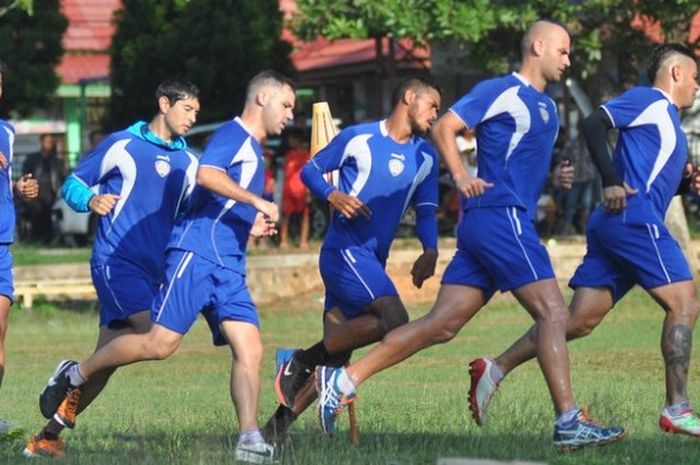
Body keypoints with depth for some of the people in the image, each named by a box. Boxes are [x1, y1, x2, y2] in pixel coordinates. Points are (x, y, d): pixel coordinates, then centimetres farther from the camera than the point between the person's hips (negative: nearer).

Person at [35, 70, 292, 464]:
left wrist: (254, 226, 23)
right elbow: (205, 174, -23)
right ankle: (74, 375, 5)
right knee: (160, 343, -12)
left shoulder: (254, 150, 25)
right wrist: (257, 201, -21)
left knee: (250, 350, -7)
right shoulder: (234, 134, -3)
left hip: (229, 268, 9)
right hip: (196, 255, -9)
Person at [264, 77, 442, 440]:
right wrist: (333, 195, -15)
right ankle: (301, 361, -16)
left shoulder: (425, 157, 14)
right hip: (344, 249, -7)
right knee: (393, 319, -25)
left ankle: (279, 424, 8)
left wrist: (430, 251, -4)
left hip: (373, 260, 7)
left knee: (335, 356, 3)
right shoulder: (359, 138, -2)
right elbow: (310, 170, 5)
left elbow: (425, 211, 16)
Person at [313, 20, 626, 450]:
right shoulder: (501, 91, -5)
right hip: (500, 217, -9)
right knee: (553, 313, -12)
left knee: (442, 324, 4)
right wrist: (462, 176, -22)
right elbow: (445, 126, -9)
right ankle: (569, 422, -14)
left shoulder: (546, 106, 22)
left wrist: (553, 177, 13)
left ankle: (343, 379, 4)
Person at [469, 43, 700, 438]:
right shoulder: (650, 100, 0)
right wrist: (612, 182, -18)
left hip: (613, 226, 10)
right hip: (634, 219, -10)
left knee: (581, 319, 3)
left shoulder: (668, 117, 28)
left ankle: (495, 370, -1)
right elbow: (595, 124, -12)